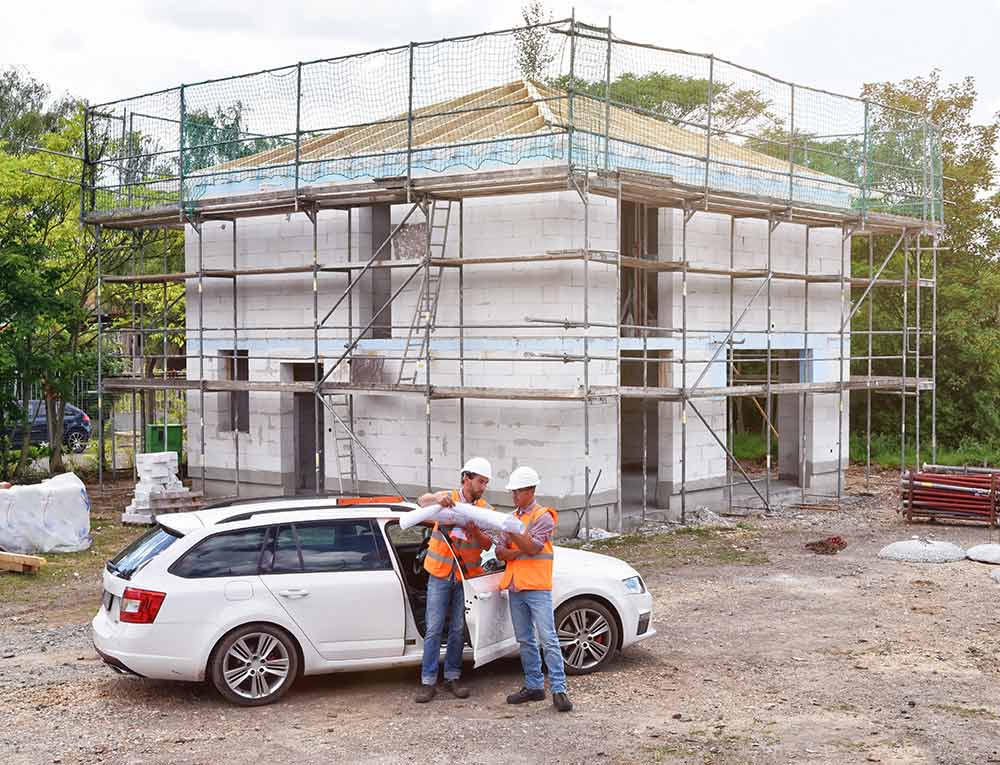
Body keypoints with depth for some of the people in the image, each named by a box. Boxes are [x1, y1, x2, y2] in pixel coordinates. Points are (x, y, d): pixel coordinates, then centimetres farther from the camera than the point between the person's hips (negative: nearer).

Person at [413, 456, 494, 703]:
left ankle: (452, 678, 18)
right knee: (434, 629, -2)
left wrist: (474, 532, -24)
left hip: (466, 576, 2)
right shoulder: (448, 497, -2)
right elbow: (422, 501, -21)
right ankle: (428, 682, 2)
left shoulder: (484, 509, 3)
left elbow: (487, 544, -3)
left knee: (458, 630, 7)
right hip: (440, 574, -2)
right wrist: (436, 499, -43)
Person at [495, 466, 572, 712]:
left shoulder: (543, 517, -4)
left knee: (548, 639, -9)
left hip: (537, 588, -7)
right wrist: (515, 552, -9)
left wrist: (511, 531, -25)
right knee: (525, 641, 10)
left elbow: (532, 547, -17)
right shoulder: (513, 517, 16)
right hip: (515, 587, 7)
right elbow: (500, 551, 10)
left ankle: (559, 690, -10)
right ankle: (534, 686, 17)